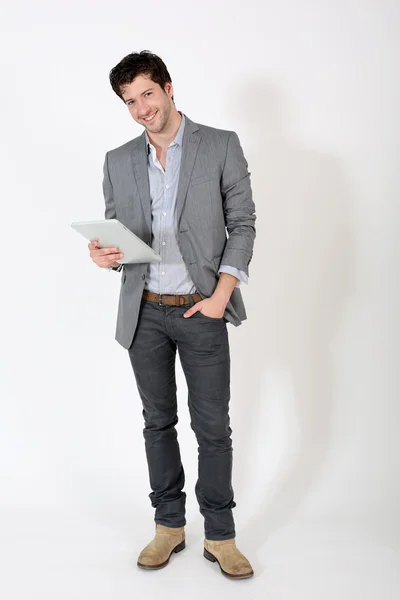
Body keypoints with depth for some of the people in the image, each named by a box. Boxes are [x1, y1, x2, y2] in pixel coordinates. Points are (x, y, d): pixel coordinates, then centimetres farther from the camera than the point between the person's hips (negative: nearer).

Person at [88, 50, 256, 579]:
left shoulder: (221, 145, -1)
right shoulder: (118, 162, 9)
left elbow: (242, 223, -2)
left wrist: (221, 295, -11)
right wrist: (104, 254, -12)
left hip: (202, 310, -3)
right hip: (144, 313, 3)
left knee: (213, 427, 2)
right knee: (158, 422, 12)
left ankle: (220, 536, 19)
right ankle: (169, 525, 28)